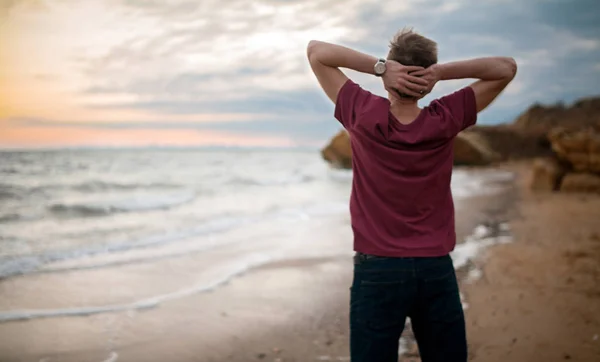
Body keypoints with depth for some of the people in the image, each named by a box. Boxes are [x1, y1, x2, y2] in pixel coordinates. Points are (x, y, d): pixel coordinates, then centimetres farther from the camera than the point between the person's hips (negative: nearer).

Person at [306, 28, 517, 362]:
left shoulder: (364, 117, -10)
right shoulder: (445, 121, -6)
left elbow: (315, 50, -1)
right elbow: (507, 68, 5)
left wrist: (379, 66, -12)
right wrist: (442, 71, -9)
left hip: (378, 270, -1)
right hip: (437, 269, 2)